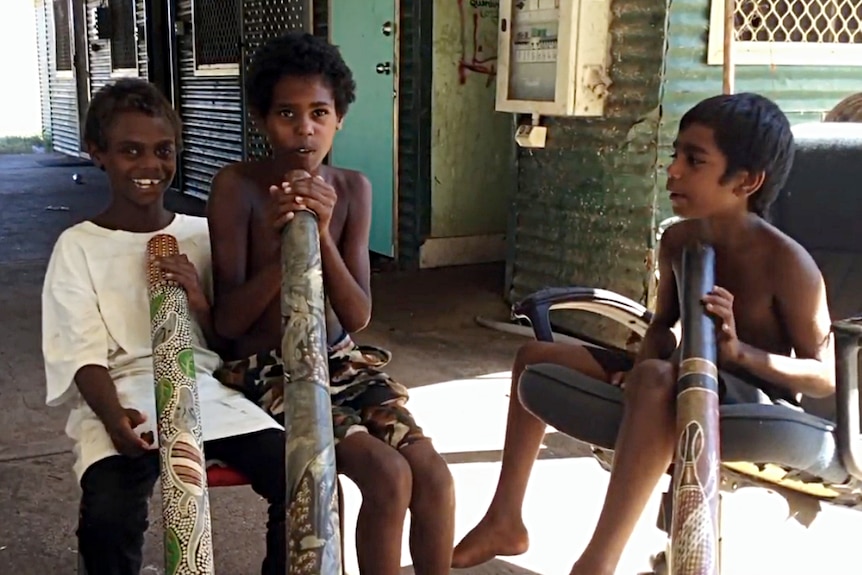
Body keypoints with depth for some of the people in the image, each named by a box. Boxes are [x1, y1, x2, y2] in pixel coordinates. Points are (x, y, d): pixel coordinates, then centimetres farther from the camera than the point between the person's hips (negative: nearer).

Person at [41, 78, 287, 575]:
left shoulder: (202, 234, 11)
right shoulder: (78, 246, 3)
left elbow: (228, 345, 11)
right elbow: (85, 356, -5)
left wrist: (200, 302, -10)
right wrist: (112, 416, -26)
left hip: (206, 390, 3)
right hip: (120, 402, -2)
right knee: (108, 519, -32)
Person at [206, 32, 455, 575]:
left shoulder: (353, 188, -2)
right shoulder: (237, 186, -13)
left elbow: (357, 318, -9)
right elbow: (227, 321, -15)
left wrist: (322, 235, -25)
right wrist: (284, 244, -30)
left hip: (342, 361, 4)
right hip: (268, 370, -4)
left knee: (434, 475, -15)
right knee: (389, 475, -23)